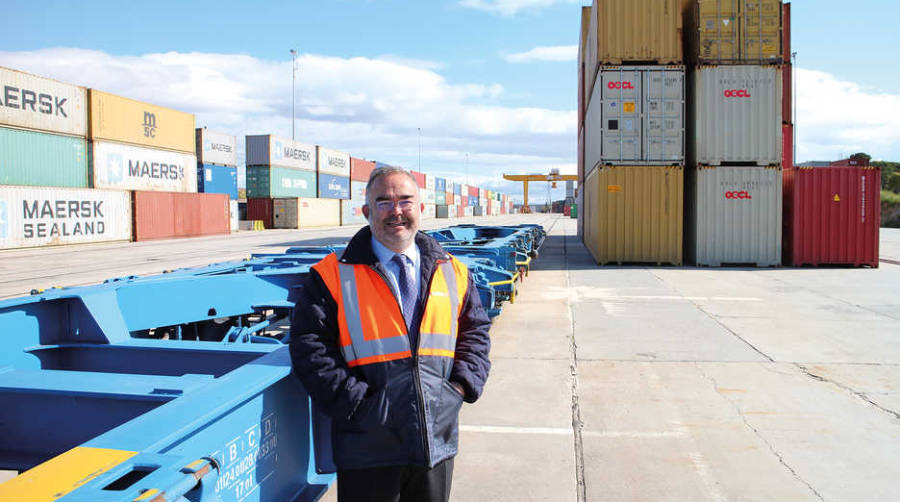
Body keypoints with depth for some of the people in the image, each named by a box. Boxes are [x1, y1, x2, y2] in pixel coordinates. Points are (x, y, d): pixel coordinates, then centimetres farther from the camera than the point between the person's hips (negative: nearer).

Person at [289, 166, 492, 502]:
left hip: (437, 442, 4)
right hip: (368, 447, -3)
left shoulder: (453, 273, 7)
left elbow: (476, 332, 13)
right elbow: (309, 347, -9)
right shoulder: (332, 276, -4)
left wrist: (461, 386, -2)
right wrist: (357, 402, -15)